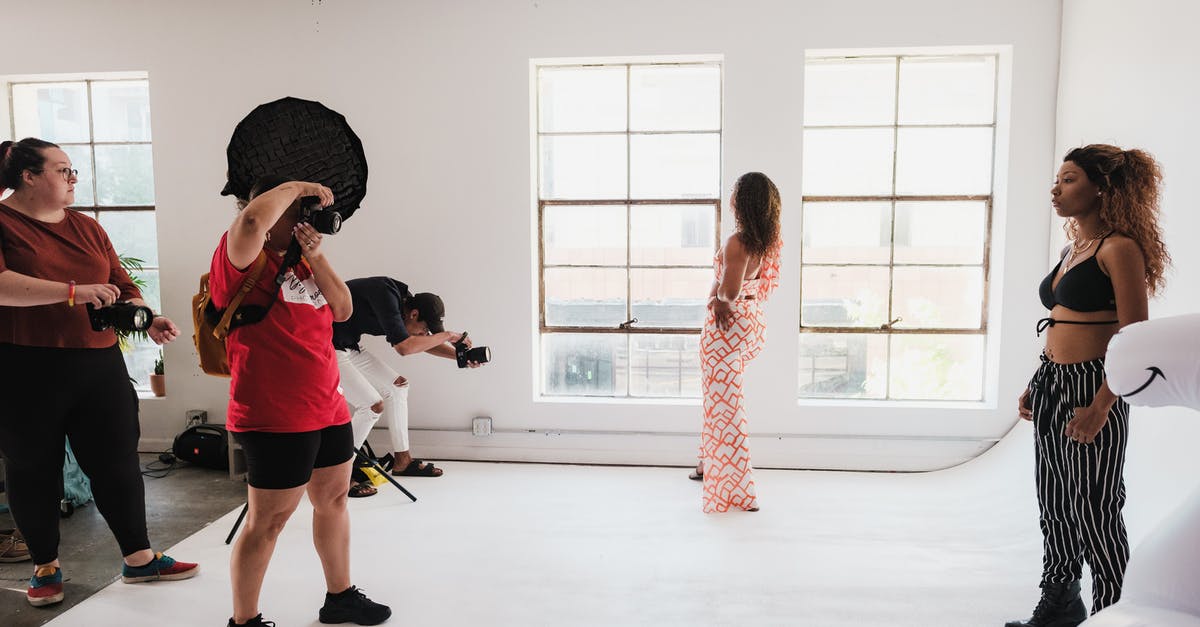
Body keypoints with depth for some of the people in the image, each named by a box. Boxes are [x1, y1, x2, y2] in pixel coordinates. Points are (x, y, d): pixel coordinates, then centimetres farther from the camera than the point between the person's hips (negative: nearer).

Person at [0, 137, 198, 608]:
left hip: (99, 365, 4)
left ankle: (139, 559, 20)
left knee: (118, 461, 7)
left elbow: (122, 286, 13)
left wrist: (148, 321, -5)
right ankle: (46, 566, 28)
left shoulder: (86, 228, 13)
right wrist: (74, 292, -28)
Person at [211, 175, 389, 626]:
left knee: (333, 500, 18)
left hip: (327, 409, 9)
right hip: (274, 418, -9)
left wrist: (315, 255, -4)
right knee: (268, 521, 0)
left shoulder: (299, 262, 14)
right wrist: (296, 187, -16)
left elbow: (342, 309, 6)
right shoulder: (244, 261, -10)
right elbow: (251, 220, -32)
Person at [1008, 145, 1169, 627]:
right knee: (1053, 505, 15)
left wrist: (1101, 406, -22)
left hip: (1091, 390, -9)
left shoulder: (1118, 249, -12)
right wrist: (1036, 386, 16)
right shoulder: (1072, 249, 14)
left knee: (1093, 511, 1)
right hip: (1052, 387, 9)